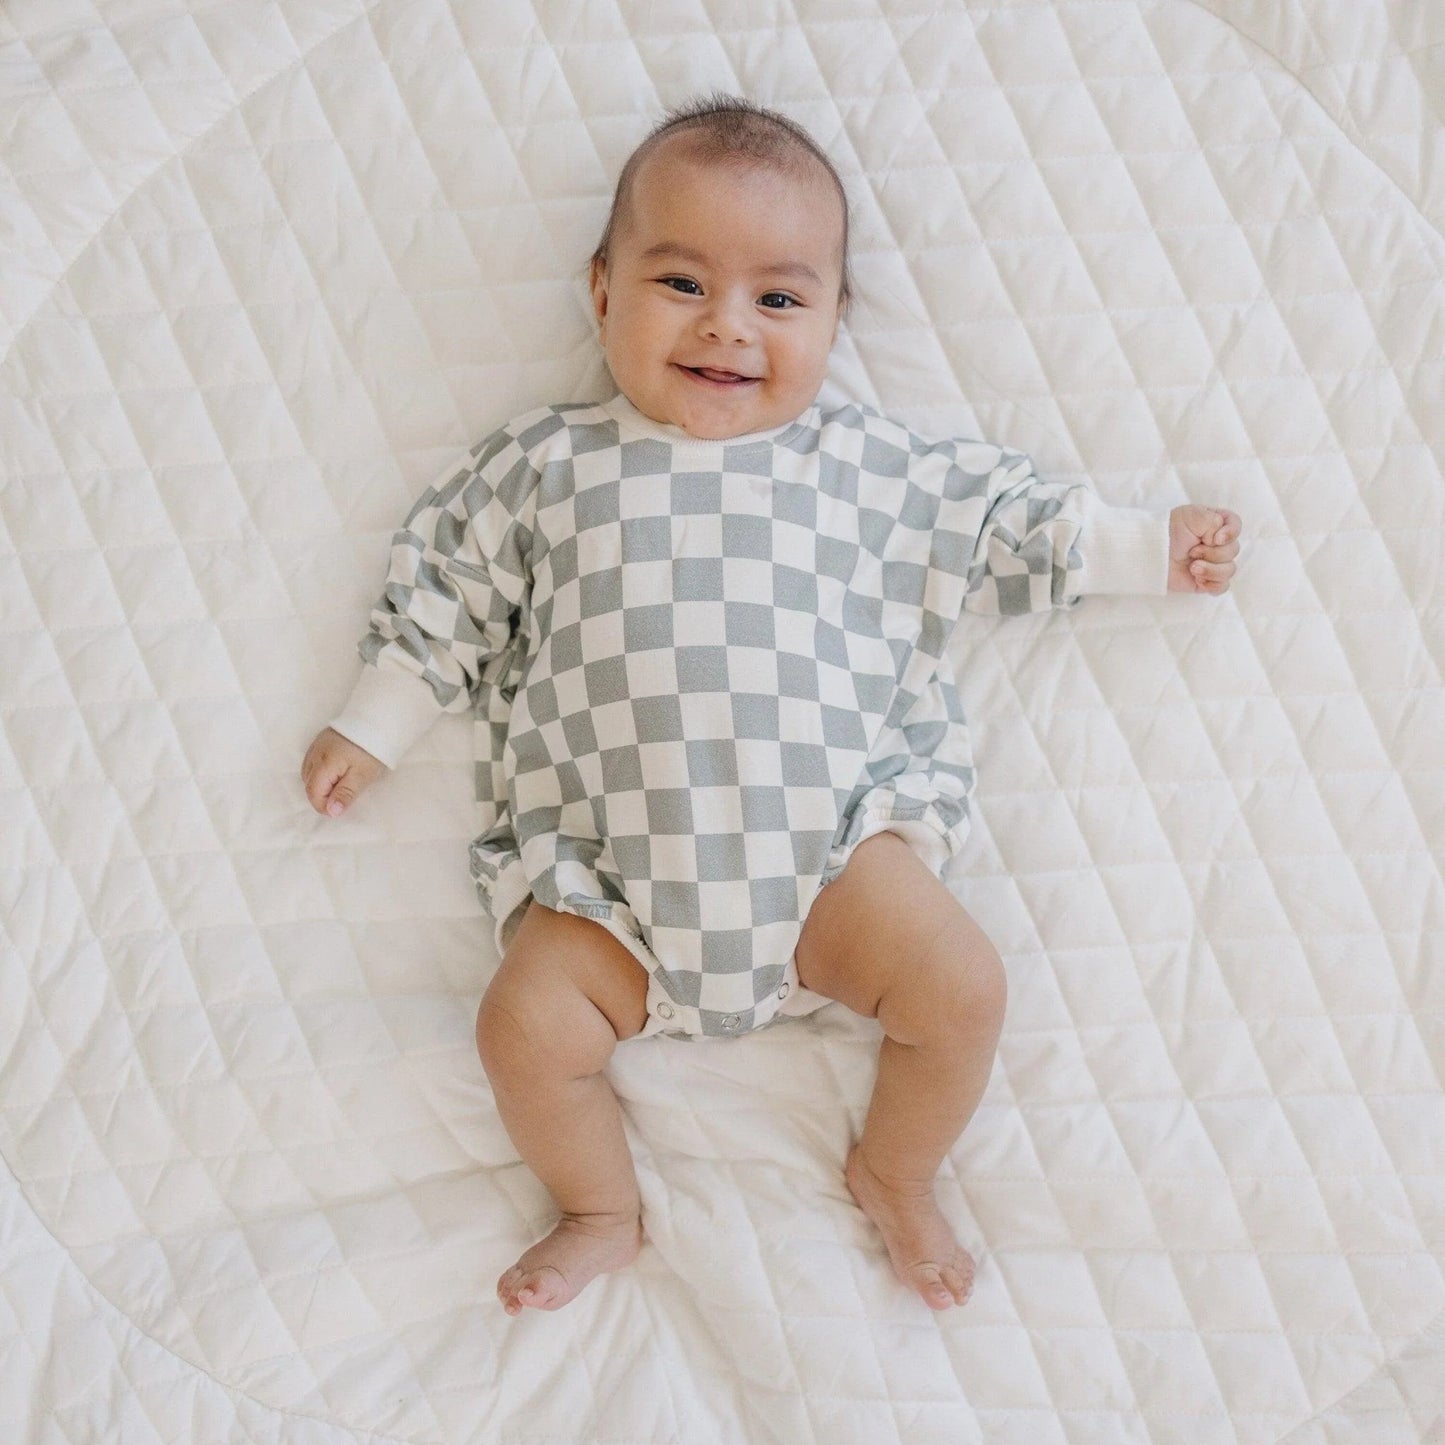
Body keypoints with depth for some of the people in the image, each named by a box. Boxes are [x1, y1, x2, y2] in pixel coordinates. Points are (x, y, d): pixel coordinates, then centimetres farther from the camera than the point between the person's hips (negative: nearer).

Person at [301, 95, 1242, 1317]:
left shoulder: (869, 465, 9)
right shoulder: (548, 464, 10)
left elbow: (999, 525, 19)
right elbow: (446, 596, 16)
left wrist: (1148, 548, 18)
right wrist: (371, 730, 16)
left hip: (831, 841, 1)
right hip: (611, 870, 0)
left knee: (964, 988, -14)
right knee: (527, 1024, -17)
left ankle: (895, 1176, 19)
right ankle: (602, 1213, 15)